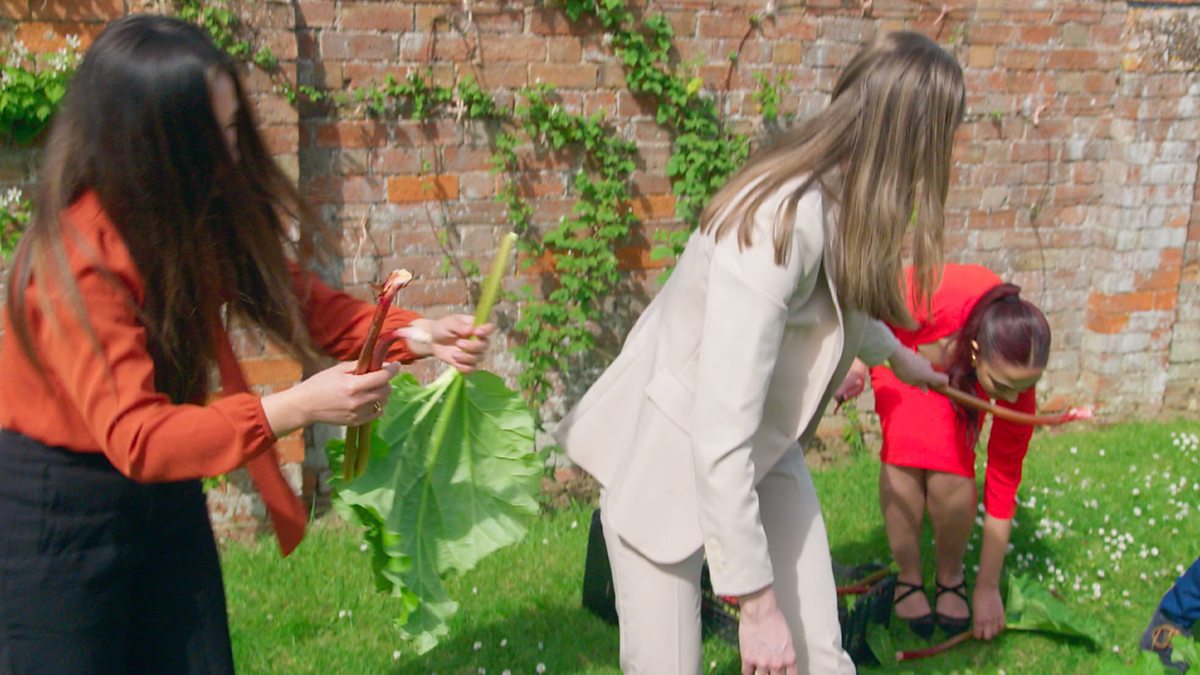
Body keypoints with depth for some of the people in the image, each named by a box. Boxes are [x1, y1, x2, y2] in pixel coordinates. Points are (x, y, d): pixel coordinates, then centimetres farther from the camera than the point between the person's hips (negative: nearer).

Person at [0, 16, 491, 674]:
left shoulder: (209, 211, -9)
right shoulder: (78, 256, -29)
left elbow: (298, 299, -2)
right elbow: (135, 437, -32)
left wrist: (416, 334, -18)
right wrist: (297, 407, -39)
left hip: (166, 494, 7)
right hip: (55, 513, -6)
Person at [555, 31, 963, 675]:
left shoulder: (837, 200, -6)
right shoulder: (779, 224, -32)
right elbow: (719, 437, -34)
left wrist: (894, 352, 39)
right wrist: (757, 602, -28)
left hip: (761, 447, 7)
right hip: (667, 451, -7)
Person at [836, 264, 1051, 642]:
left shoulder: (1015, 375, -33)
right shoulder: (935, 300, -45)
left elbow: (1004, 480, -22)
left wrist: (988, 588, -16)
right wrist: (856, 362, -31)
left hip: (958, 378, 1)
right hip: (900, 344, -1)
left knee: (951, 475, -20)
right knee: (905, 454, -24)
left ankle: (950, 578, 8)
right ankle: (908, 578, -3)